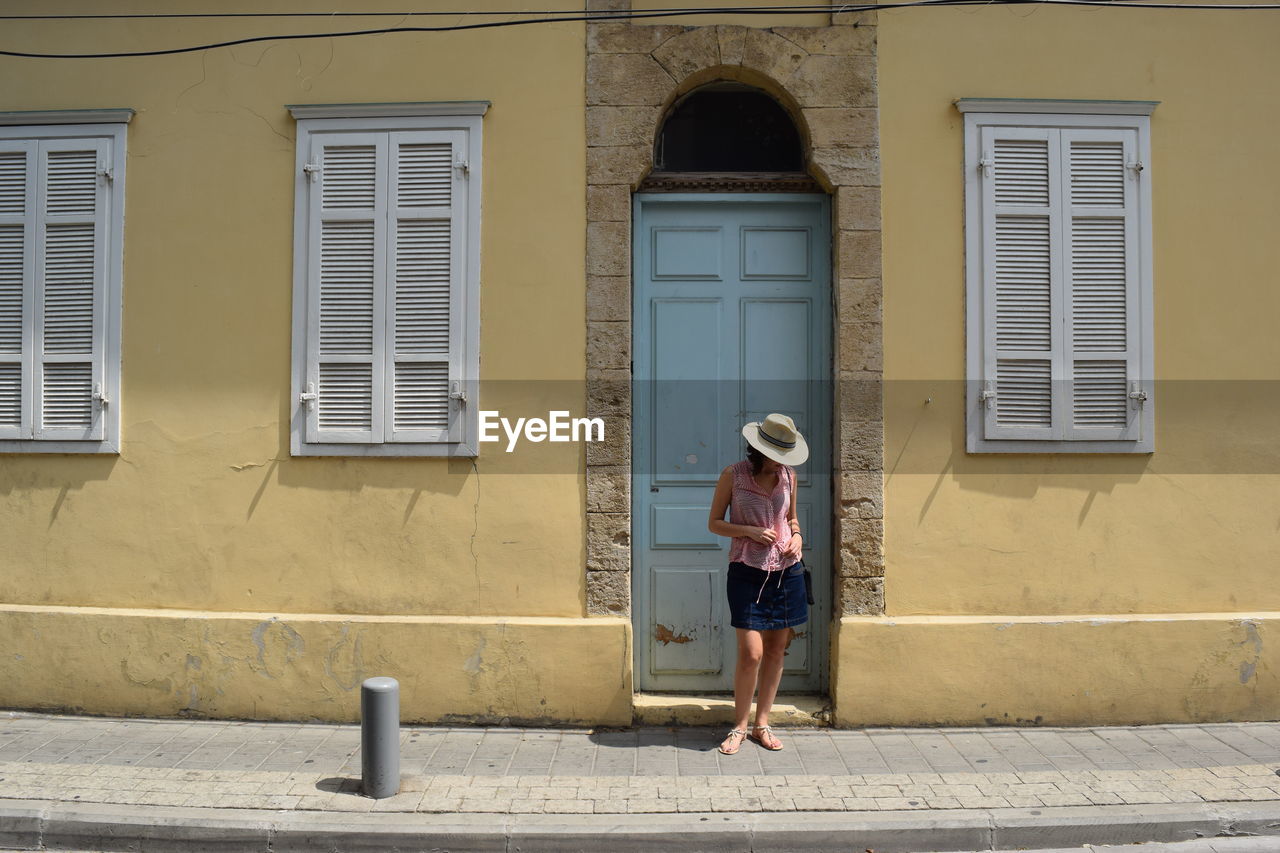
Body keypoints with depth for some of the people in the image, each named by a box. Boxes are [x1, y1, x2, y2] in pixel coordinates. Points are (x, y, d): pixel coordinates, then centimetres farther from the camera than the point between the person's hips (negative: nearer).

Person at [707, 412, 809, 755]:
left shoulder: (788, 475, 5)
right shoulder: (733, 475, -6)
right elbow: (714, 523, -1)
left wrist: (796, 536, -1)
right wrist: (751, 531, -16)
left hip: (786, 570, 4)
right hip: (747, 572, -4)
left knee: (776, 650, 9)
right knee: (751, 653, -7)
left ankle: (762, 723, 23)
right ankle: (739, 726, 12)